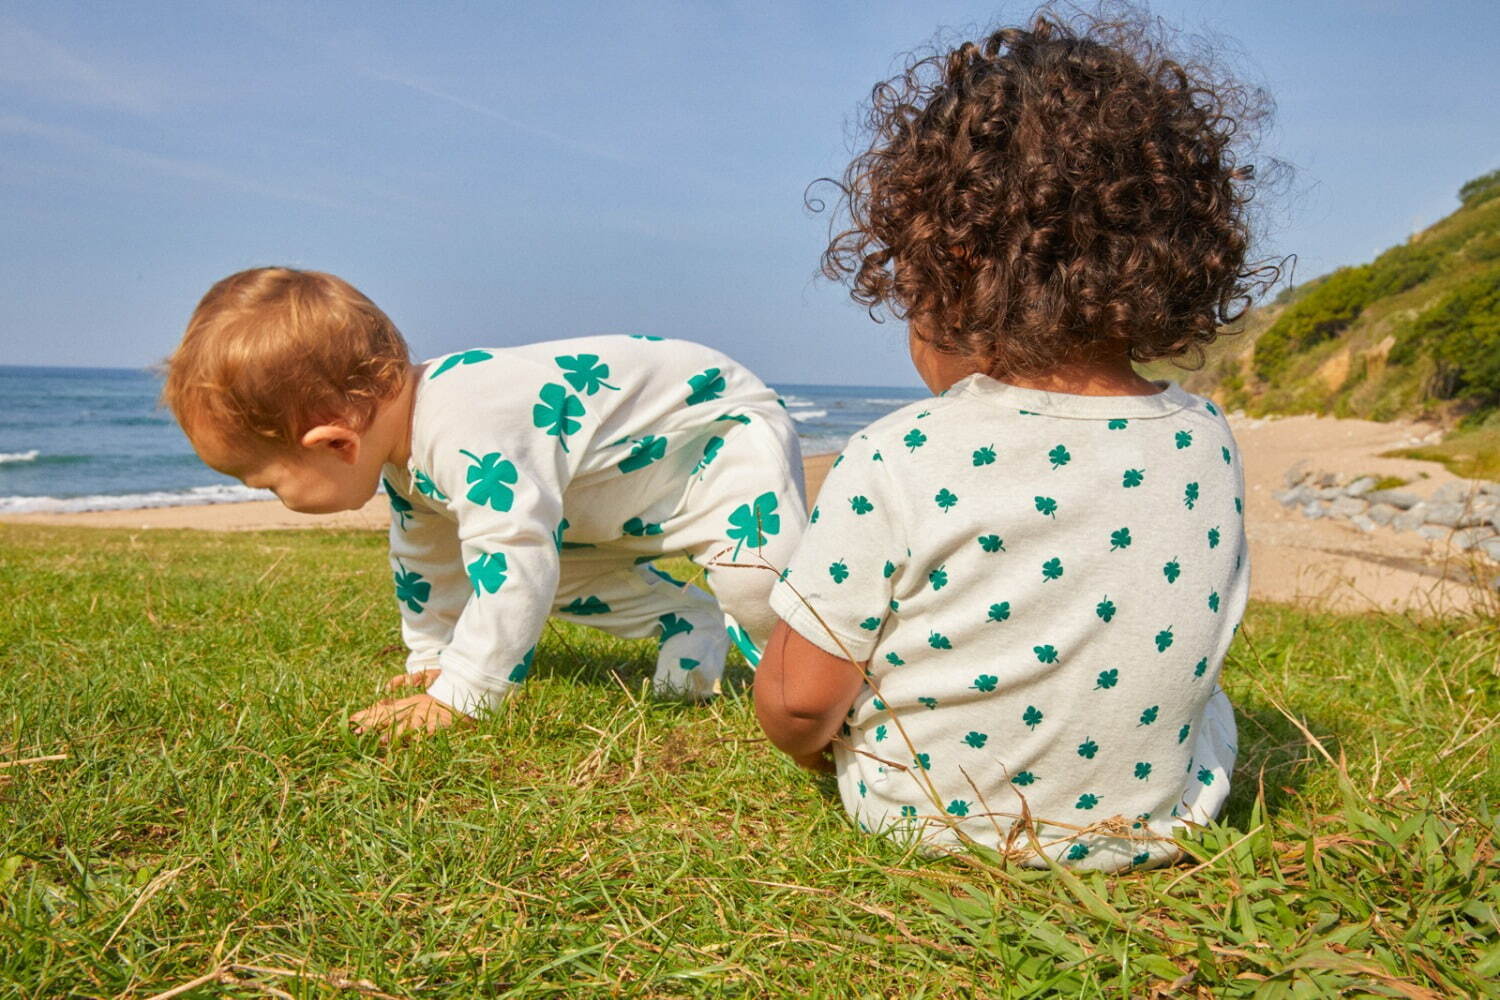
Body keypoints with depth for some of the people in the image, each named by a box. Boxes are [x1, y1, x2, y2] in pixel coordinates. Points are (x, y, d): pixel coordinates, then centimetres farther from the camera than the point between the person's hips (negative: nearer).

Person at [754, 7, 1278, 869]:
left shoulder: (897, 463, -27)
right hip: (1150, 829, 4)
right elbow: (1190, 642, 4)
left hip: (917, 817, -3)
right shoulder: (1210, 444, -13)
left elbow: (796, 704, -19)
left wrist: (813, 744, 6)